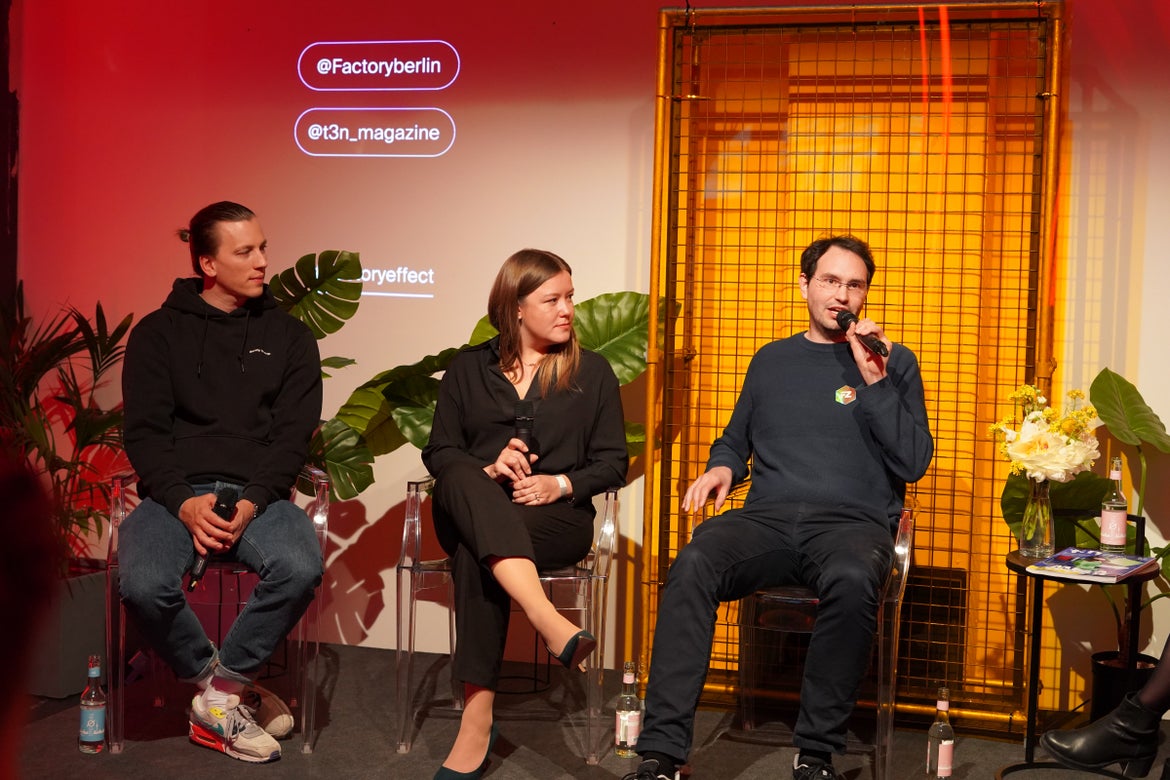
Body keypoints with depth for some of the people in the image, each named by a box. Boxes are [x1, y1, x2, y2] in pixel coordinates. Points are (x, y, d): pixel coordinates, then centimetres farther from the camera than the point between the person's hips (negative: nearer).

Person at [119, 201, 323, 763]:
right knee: (143, 584, -31)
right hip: (175, 491, 0)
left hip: (258, 491, 1)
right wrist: (183, 502, -15)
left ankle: (221, 695, -10)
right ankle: (221, 683, -1)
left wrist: (253, 501, -13)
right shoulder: (159, 332, 10)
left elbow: (294, 433, 4)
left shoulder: (288, 336, 12)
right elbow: (144, 431, 3)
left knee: (301, 568, -32)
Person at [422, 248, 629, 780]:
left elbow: (613, 463, 7)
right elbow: (438, 453, 7)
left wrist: (560, 484, -12)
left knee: (476, 555, -36)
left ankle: (477, 725, -40)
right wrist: (489, 469, -14)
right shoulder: (469, 367, 12)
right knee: (463, 478, -38)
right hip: (470, 511, 1)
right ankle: (550, 623, -57)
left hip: (558, 516, -1)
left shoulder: (592, 371, 10)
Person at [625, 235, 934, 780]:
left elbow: (913, 463, 2)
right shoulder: (772, 360, 22)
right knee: (693, 564, -31)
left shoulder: (894, 361, 13)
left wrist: (875, 381, -7)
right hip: (767, 519, 2)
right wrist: (722, 467, 8)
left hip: (853, 523, -2)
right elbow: (735, 439, 32)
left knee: (852, 581, -40)